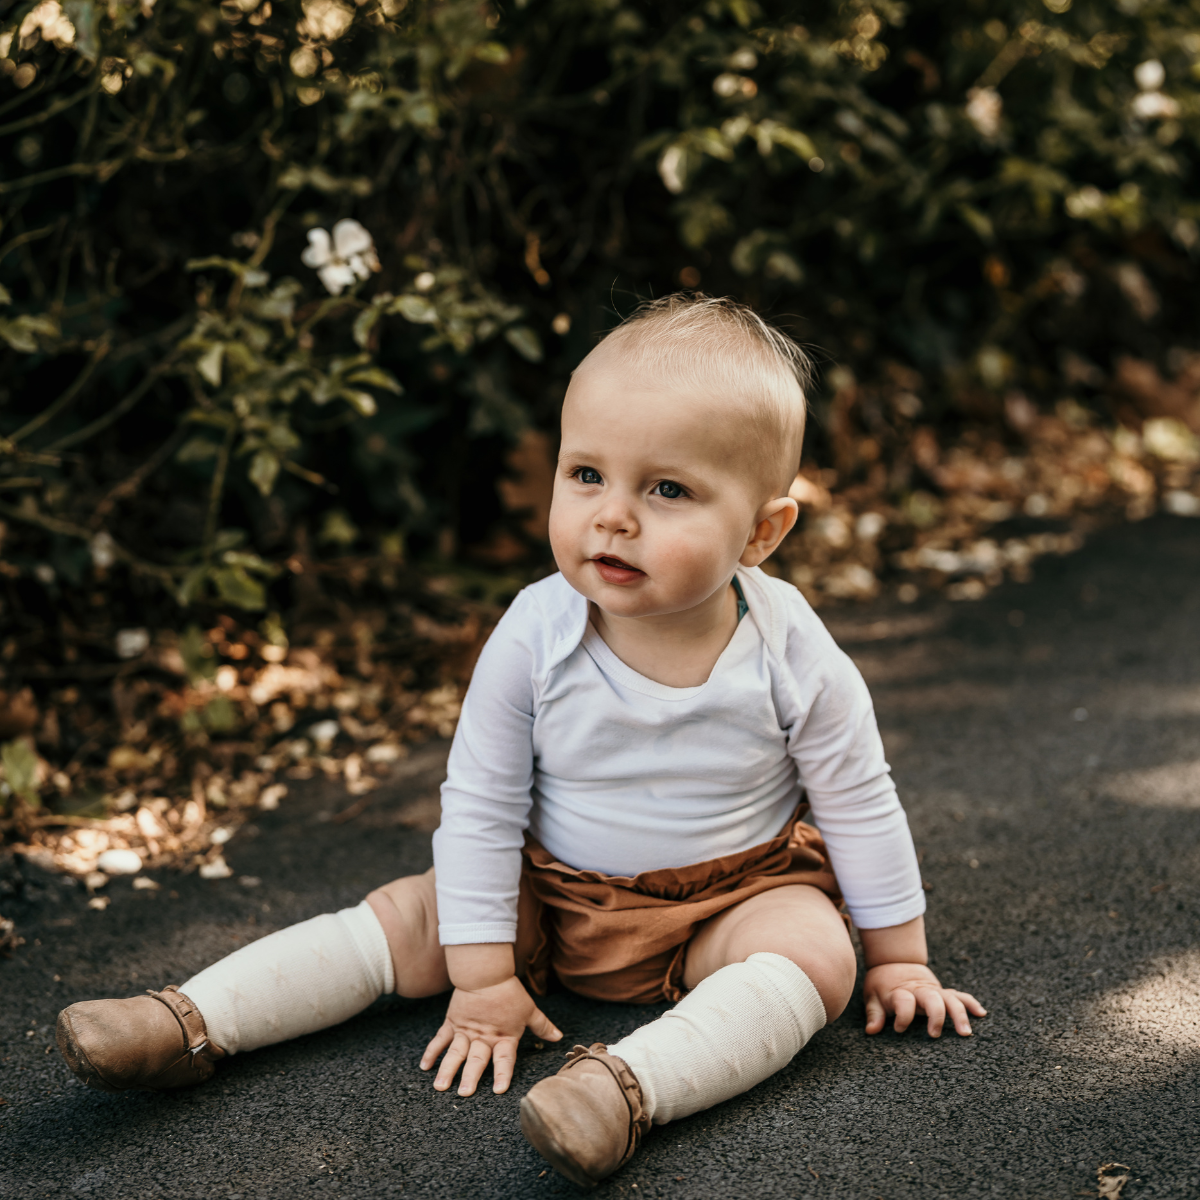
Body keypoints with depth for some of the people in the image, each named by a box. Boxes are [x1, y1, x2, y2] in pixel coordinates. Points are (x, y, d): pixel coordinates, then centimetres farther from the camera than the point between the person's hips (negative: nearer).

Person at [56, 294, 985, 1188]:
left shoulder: (792, 657, -21)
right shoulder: (534, 638, -20)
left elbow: (860, 806, -7)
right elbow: (479, 808, -12)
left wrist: (898, 956, 1)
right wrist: (482, 978, -10)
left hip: (735, 895, -1)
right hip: (557, 894, 2)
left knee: (816, 950, -29)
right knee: (411, 914, -10)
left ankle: (627, 1085, -47)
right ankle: (190, 1024, -11)